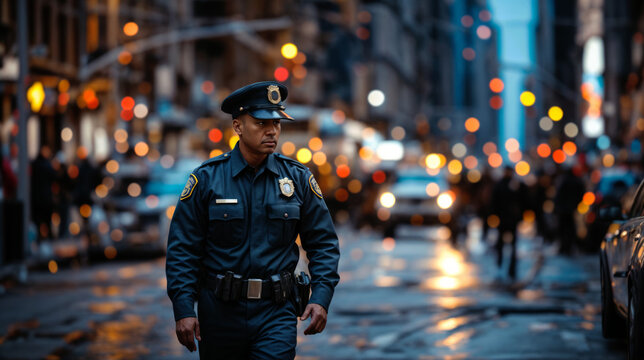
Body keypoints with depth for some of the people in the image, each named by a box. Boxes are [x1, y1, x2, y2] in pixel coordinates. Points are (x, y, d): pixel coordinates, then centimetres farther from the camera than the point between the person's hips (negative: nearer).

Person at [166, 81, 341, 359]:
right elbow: (182, 250, -3)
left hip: (276, 311, 0)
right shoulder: (207, 179, -3)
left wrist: (321, 297, -6)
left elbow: (323, 243, 7)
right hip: (220, 312, 0)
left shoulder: (298, 179, 2)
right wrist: (183, 309, -11)